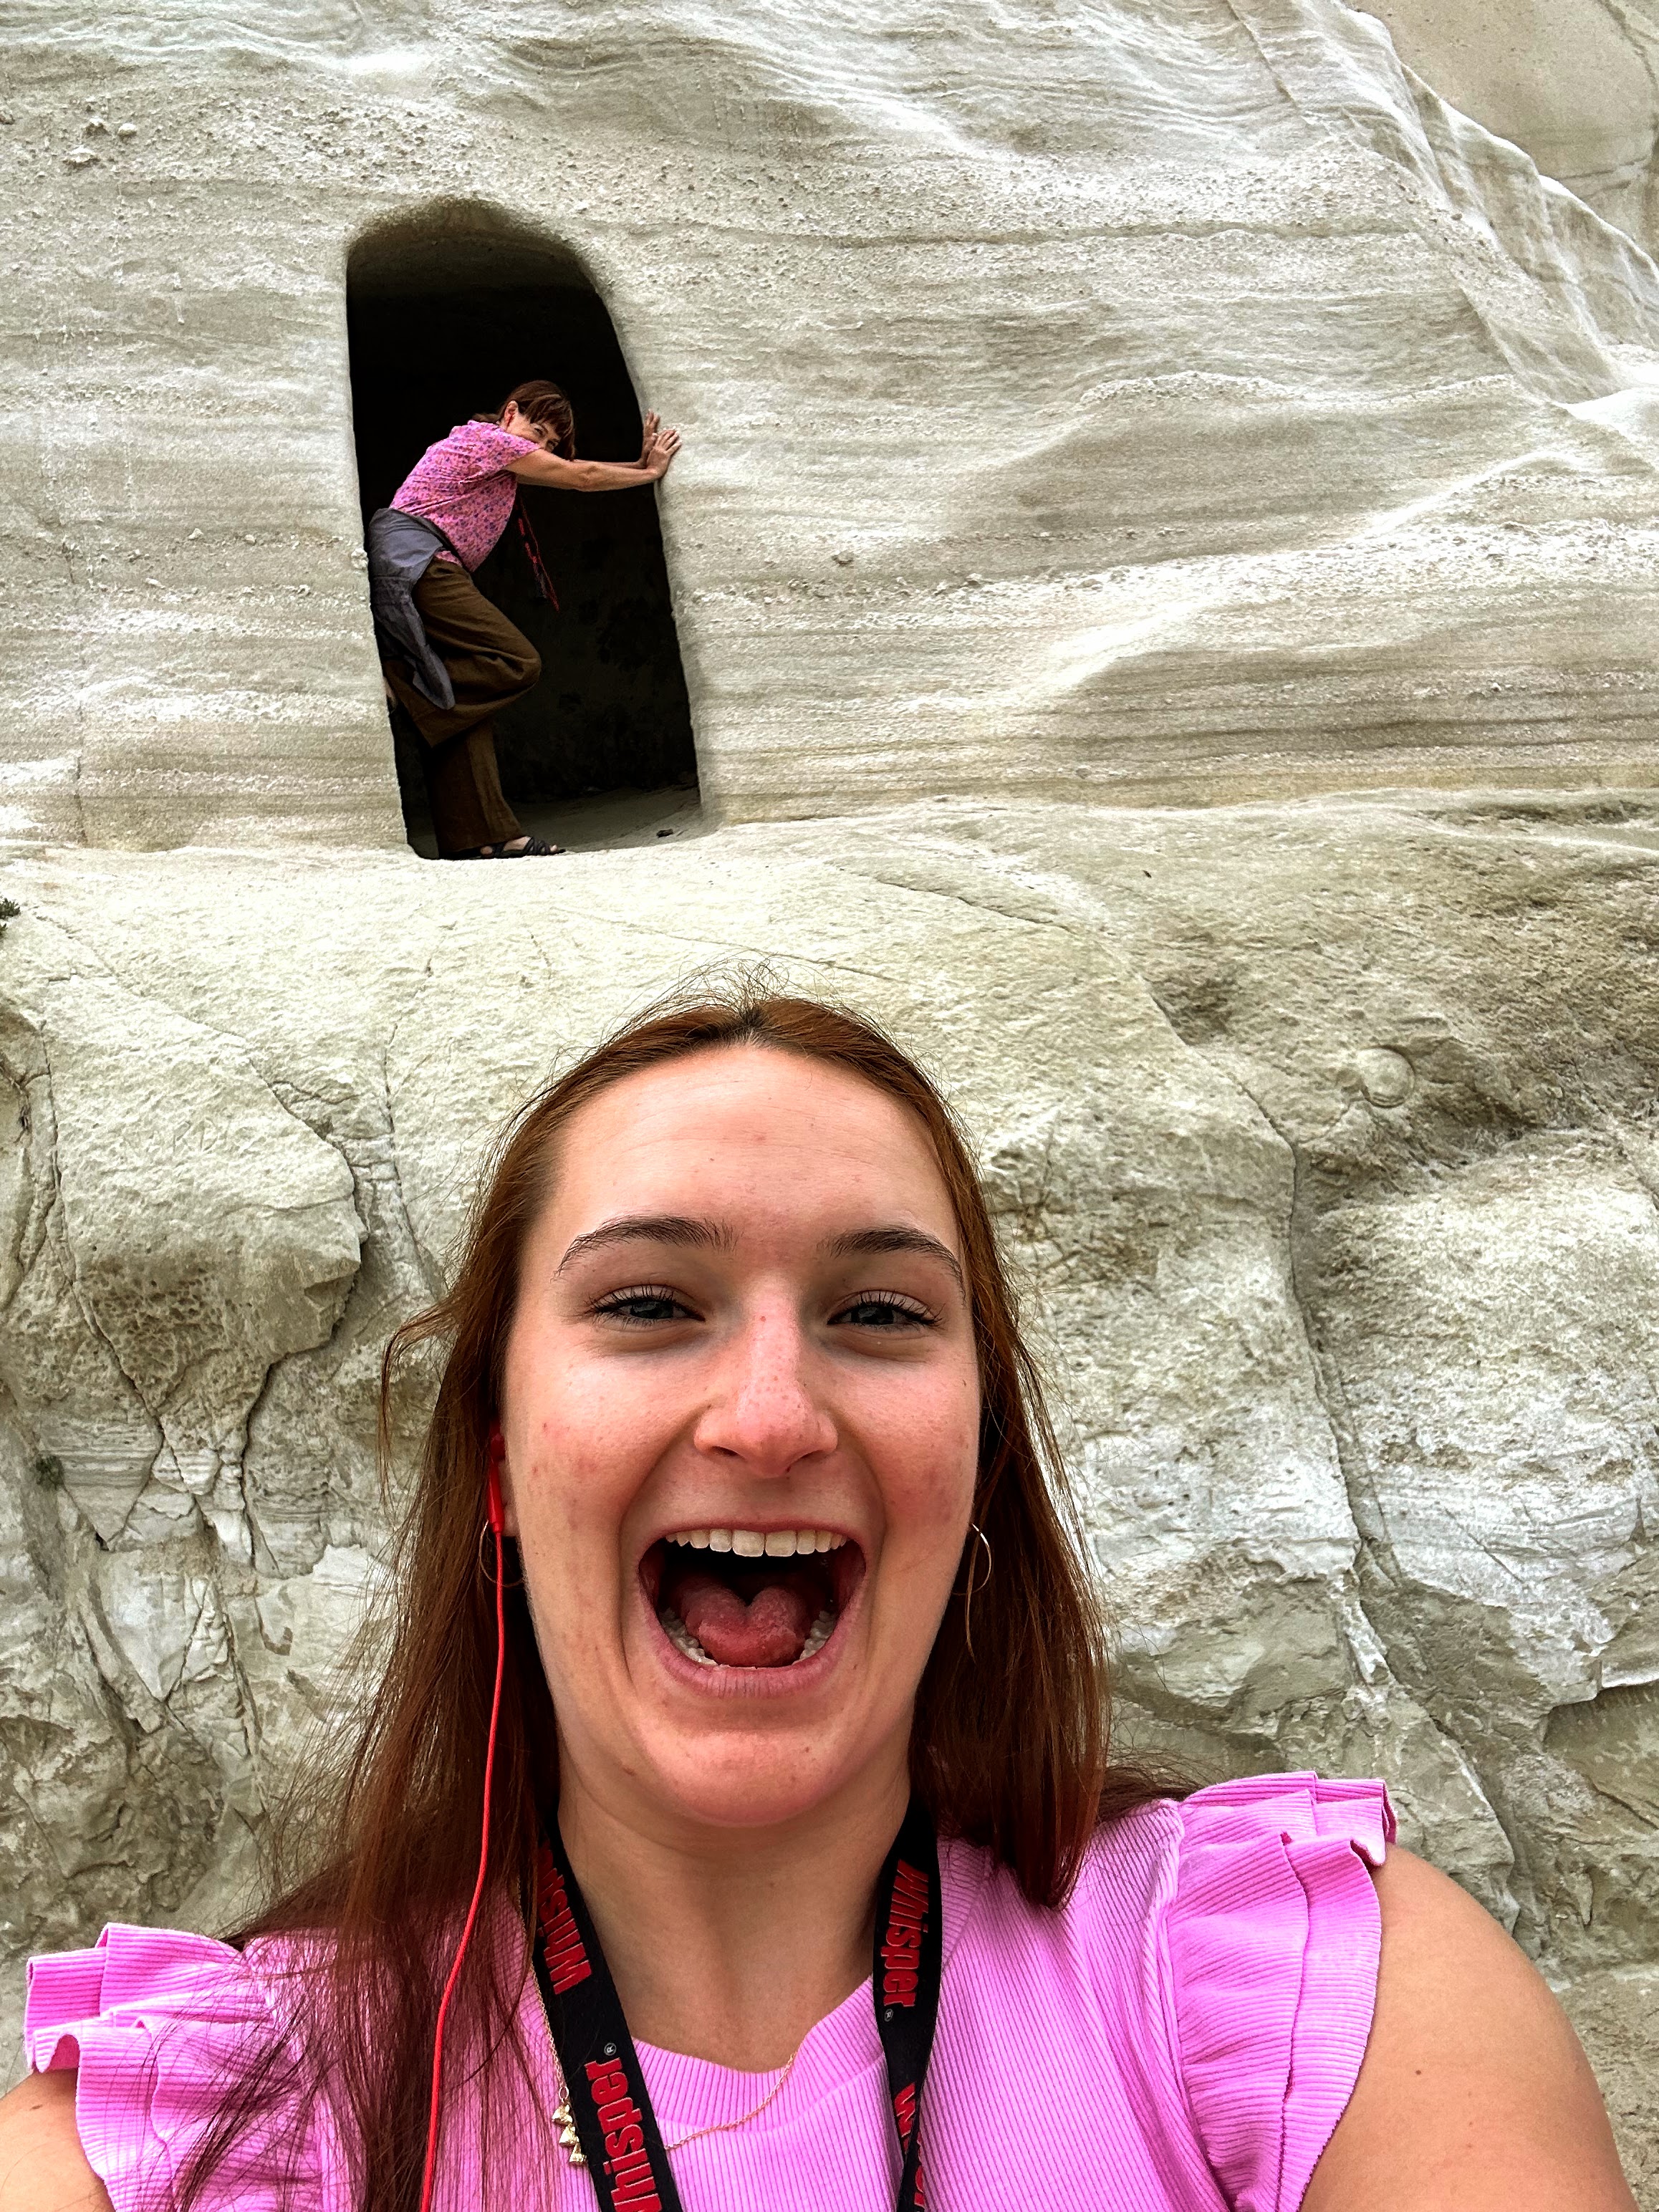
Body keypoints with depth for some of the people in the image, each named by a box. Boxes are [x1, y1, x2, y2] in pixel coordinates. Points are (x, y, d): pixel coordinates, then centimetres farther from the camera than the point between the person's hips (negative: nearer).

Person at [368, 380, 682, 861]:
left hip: (398, 575, 10)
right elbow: (580, 477, 3)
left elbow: (571, 473, 29)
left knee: (470, 700, 1)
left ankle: (477, 836, -6)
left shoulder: (493, 452, 30)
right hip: (415, 561, -10)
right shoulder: (491, 437, 2)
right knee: (518, 664, -15)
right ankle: (399, 689, -19)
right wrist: (651, 473, 14)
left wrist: (639, 462, 24)